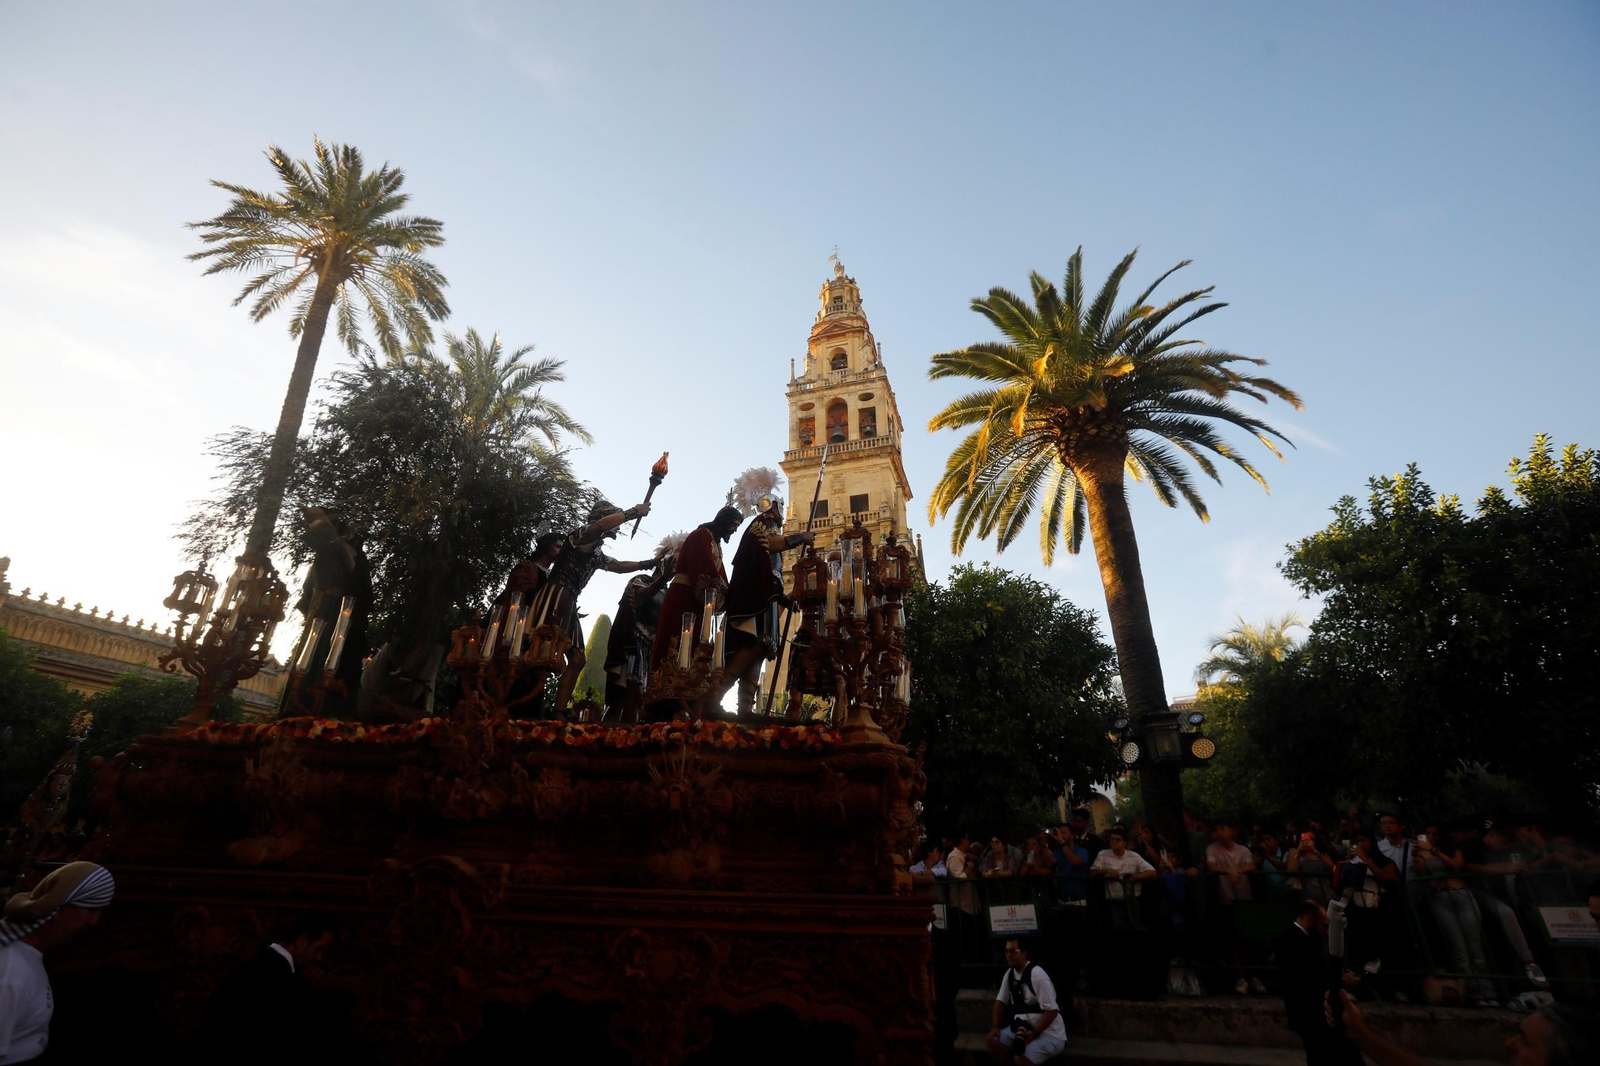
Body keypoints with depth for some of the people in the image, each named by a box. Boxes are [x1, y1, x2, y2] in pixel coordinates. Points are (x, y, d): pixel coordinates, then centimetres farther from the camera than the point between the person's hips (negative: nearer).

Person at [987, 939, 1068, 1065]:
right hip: (1023, 1028, 8)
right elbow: (1001, 1001, 9)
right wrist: (996, 1026, -4)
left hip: (1049, 1033, -7)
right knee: (994, 1043, -9)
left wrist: (1034, 1033, -22)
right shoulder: (1010, 973, 4)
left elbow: (1052, 1011, -22)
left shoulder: (1037, 975, -22)